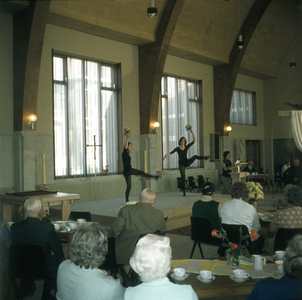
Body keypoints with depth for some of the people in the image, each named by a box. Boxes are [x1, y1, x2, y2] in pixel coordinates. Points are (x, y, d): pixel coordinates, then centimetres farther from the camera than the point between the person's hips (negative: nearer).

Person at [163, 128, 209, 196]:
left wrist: (192, 133, -12)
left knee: (195, 156, -27)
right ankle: (184, 192, 3)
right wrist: (166, 155, -35)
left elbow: (194, 140, -3)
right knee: (183, 178, -2)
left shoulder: (187, 147, 2)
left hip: (187, 162, 2)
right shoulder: (177, 148, -3)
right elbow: (170, 153, -13)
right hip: (181, 164, -2)